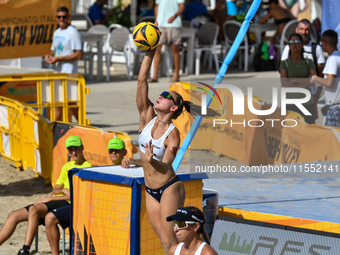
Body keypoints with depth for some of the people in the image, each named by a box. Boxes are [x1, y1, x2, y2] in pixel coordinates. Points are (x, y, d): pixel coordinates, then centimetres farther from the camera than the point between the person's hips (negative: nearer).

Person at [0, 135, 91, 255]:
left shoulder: (87, 167, -3)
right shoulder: (67, 166, 23)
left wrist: (50, 198, -11)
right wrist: (63, 190, -9)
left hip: (68, 205, -8)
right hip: (55, 202, 8)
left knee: (34, 209, -34)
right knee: (13, 215, -4)